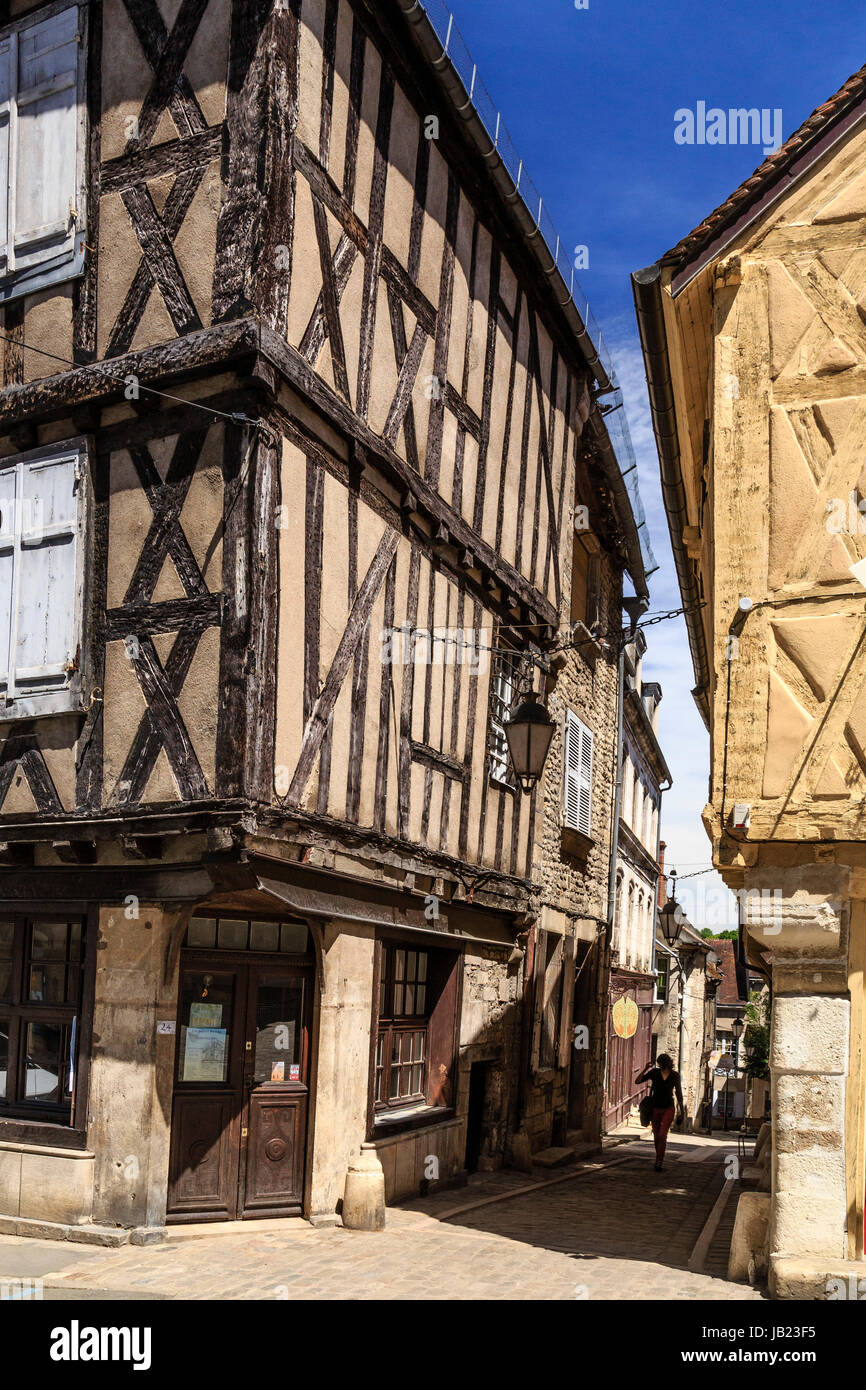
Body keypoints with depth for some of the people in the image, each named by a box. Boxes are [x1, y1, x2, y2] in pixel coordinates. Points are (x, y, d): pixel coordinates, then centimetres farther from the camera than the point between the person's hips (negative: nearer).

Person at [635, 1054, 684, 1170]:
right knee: (656, 1136, 10)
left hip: (668, 1109, -2)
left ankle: (659, 1162, -11)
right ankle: (660, 1159, 29)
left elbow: (678, 1093, 3)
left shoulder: (675, 1075, -5)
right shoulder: (654, 1072, -6)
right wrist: (645, 1069, -24)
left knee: (662, 1135, -15)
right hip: (655, 1108, 2)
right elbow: (637, 1081, -9)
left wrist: (681, 1111, 4)